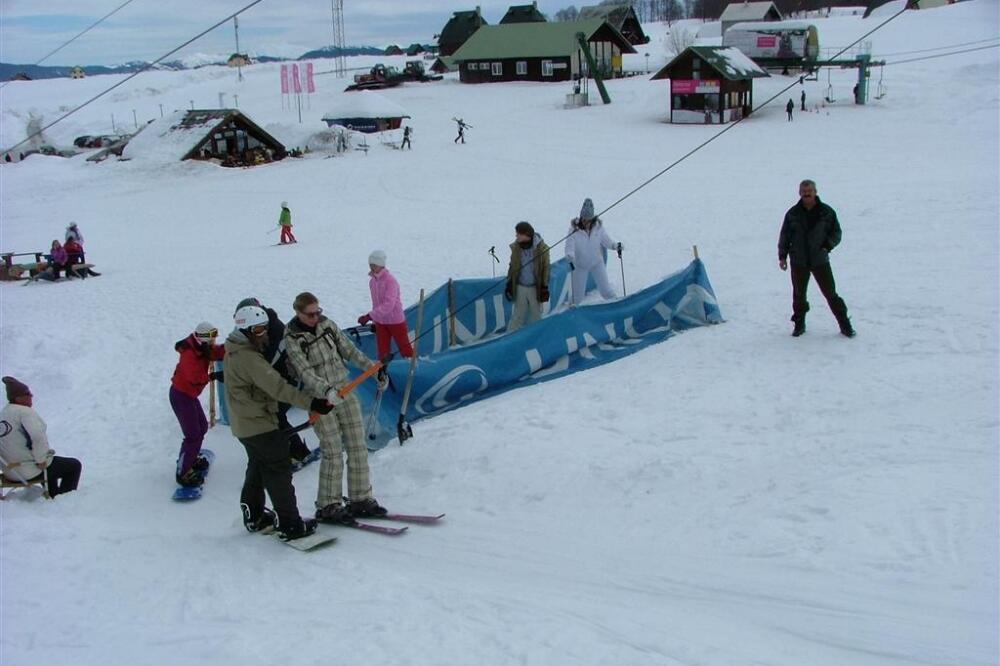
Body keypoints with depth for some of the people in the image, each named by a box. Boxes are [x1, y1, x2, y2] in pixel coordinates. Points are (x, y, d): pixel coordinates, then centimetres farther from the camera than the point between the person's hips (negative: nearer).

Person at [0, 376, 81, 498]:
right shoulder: (25, 412, -20)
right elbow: (37, 436, -34)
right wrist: (41, 459, -21)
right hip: (32, 471, -9)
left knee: (52, 462, 37)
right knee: (74, 465, 10)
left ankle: (54, 496, 46)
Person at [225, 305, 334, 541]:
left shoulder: (236, 352, 8)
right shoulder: (247, 357, -25)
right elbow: (276, 386, -31)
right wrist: (310, 403, -32)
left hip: (244, 424, 10)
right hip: (260, 424, -10)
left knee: (258, 467, 23)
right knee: (279, 470, -4)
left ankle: (254, 516, 33)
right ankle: (289, 525, 0)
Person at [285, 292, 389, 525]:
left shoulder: (327, 325, 5)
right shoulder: (292, 339, -11)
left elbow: (350, 351, 11)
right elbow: (305, 372, -21)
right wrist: (326, 389, -36)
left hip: (345, 392, 6)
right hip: (320, 400, -5)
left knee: (358, 447, 5)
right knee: (333, 453, -7)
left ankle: (361, 499, 15)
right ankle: (328, 506, 6)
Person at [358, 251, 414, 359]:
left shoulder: (390, 280, -20)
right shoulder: (372, 281, 2)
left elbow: (388, 305, -29)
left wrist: (369, 316, -33)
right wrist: (374, 321, 15)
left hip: (395, 321, -6)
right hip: (380, 322, 6)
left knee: (405, 349, 8)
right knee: (382, 353, 7)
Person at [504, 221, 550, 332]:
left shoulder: (541, 248, -13)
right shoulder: (515, 247, -4)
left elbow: (546, 268, -6)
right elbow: (512, 266, 7)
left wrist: (545, 287, -8)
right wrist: (509, 284, 6)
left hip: (535, 288, -2)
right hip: (520, 287, 2)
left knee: (536, 315, 13)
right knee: (517, 315, 8)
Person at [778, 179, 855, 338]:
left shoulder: (827, 212, -1)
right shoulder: (793, 213, 2)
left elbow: (836, 233, 6)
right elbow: (784, 236, 8)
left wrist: (828, 245, -11)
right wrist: (782, 256, 3)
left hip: (820, 260, -1)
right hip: (799, 262, 1)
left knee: (830, 293, 0)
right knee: (799, 294, 9)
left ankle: (845, 325, 9)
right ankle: (799, 324, 25)